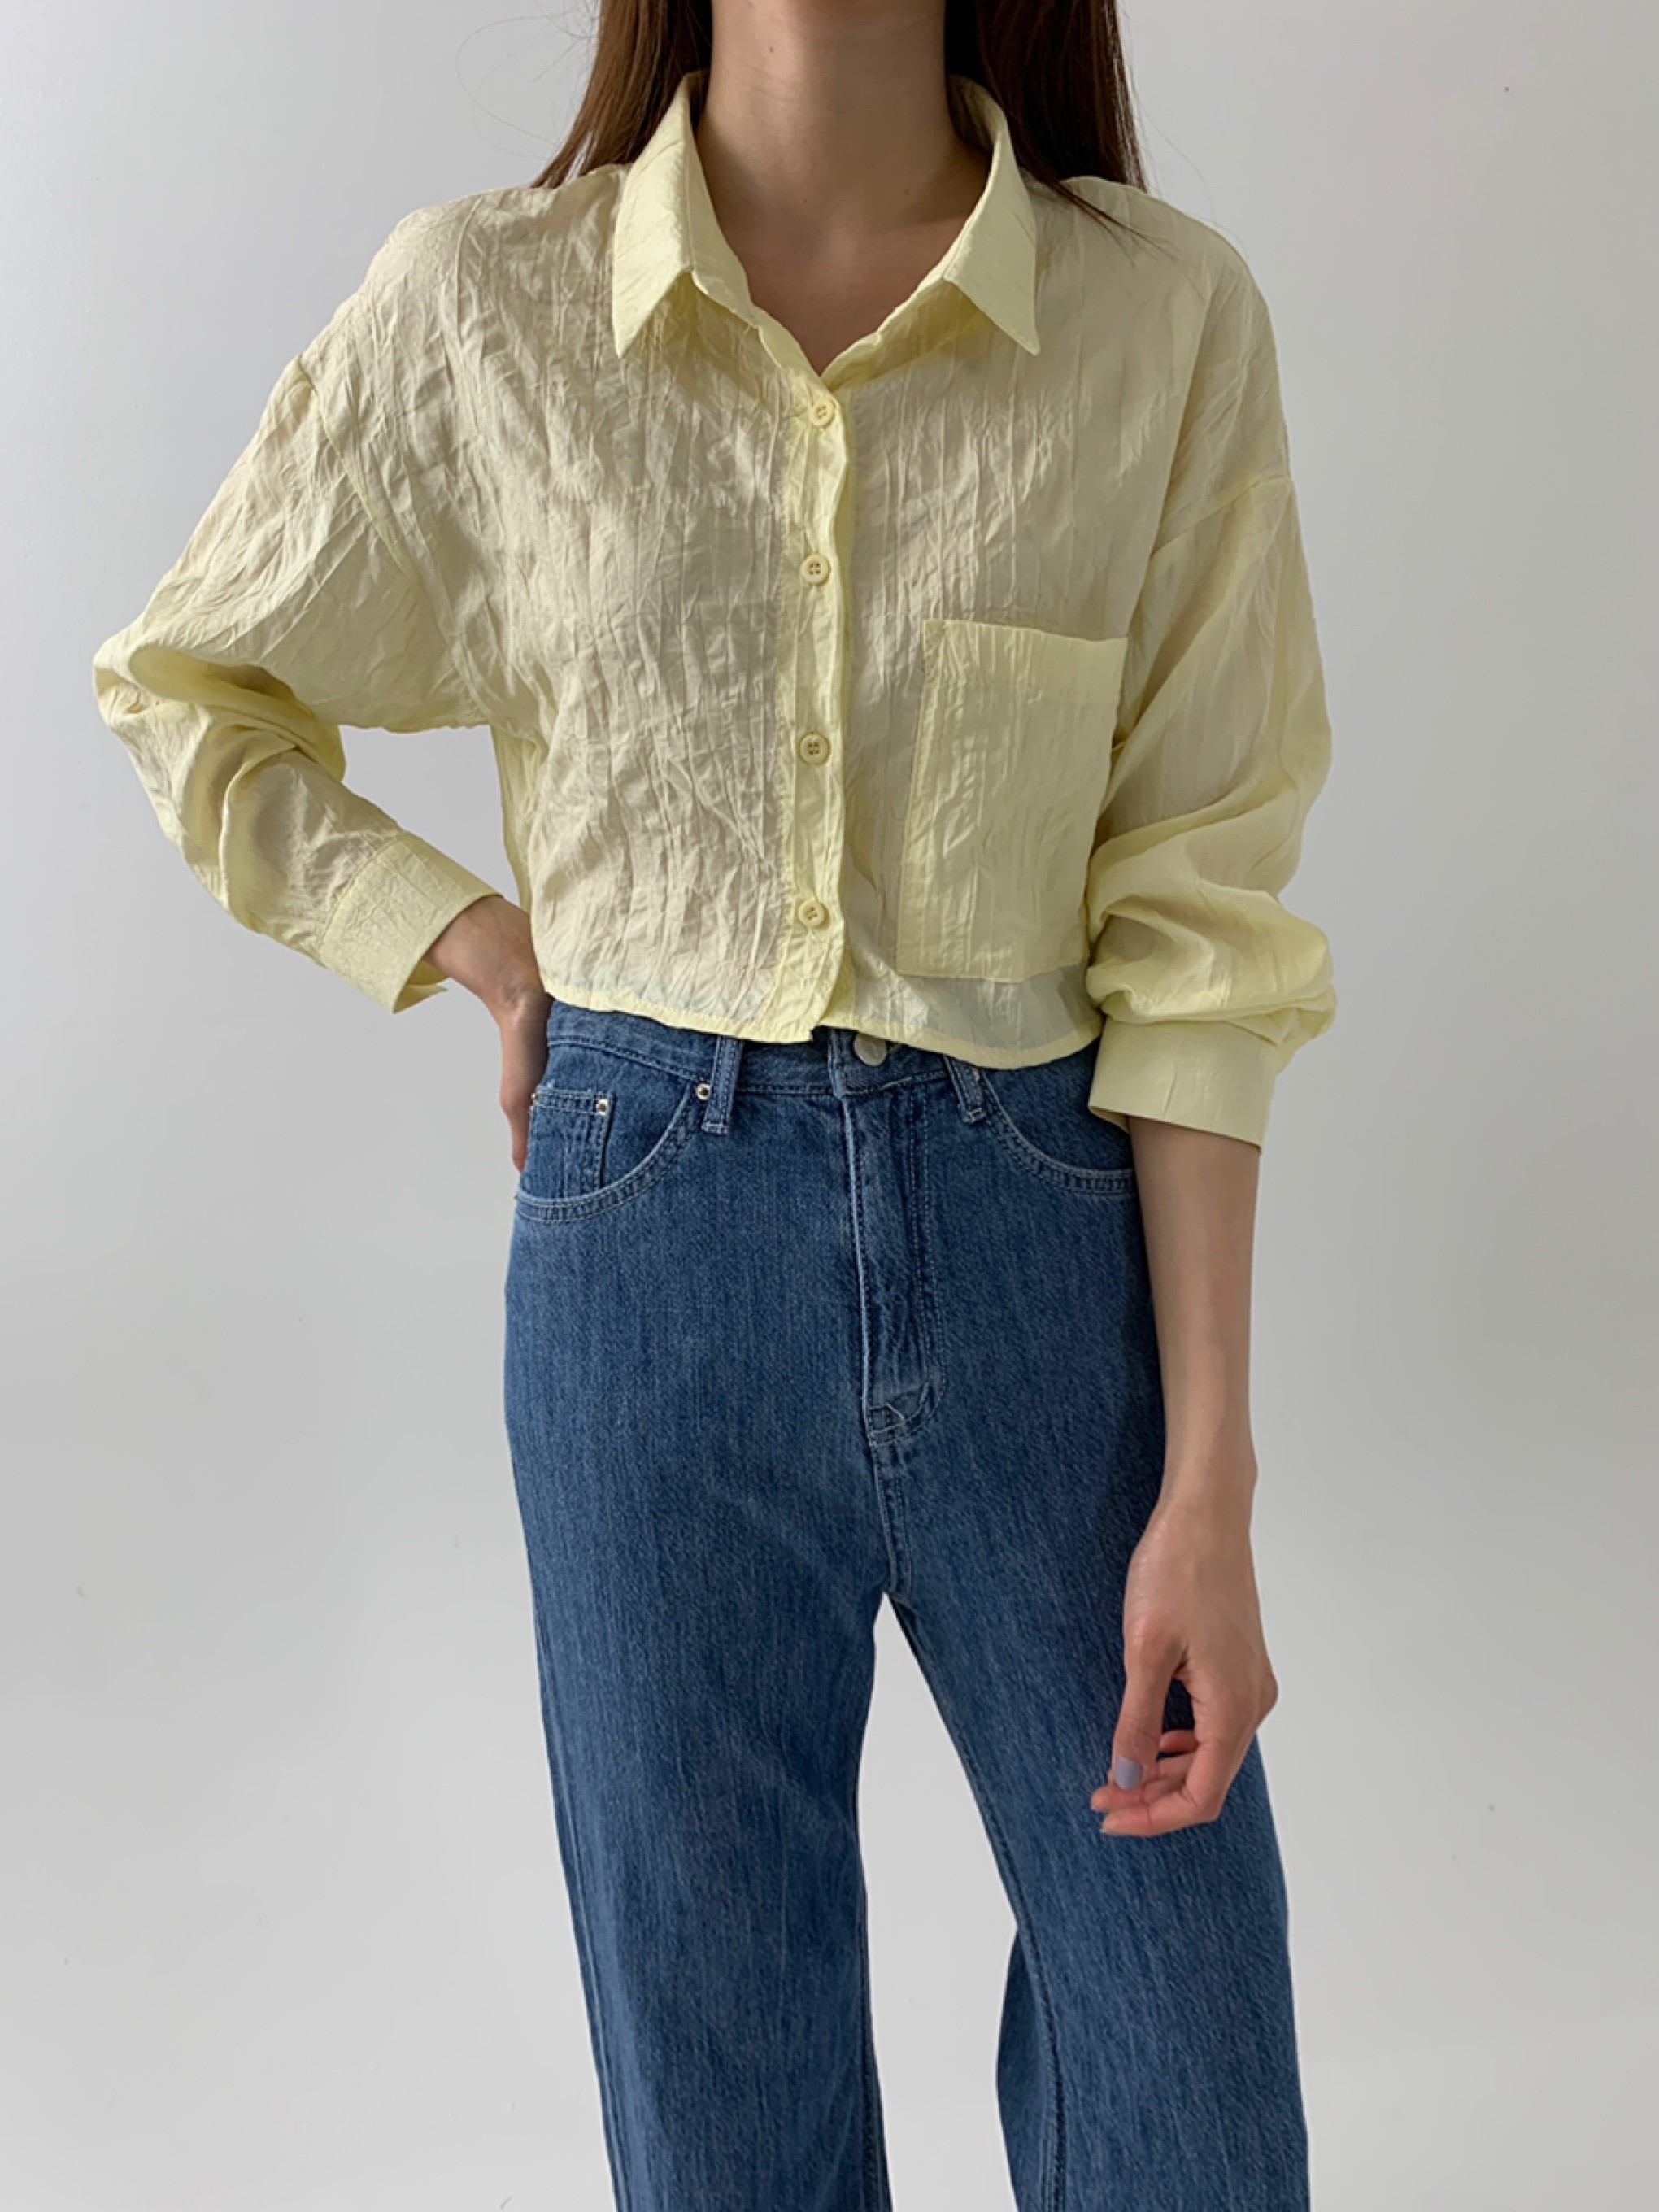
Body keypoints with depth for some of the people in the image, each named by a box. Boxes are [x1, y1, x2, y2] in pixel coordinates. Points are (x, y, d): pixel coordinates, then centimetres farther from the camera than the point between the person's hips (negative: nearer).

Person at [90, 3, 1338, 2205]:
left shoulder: (1167, 314, -4)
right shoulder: (479, 304, -2)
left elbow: (1196, 933, -5)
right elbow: (184, 688, 14)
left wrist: (1209, 1485, -7)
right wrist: (479, 941, 1)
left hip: (1045, 1232, 0)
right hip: (650, 1238, 0)